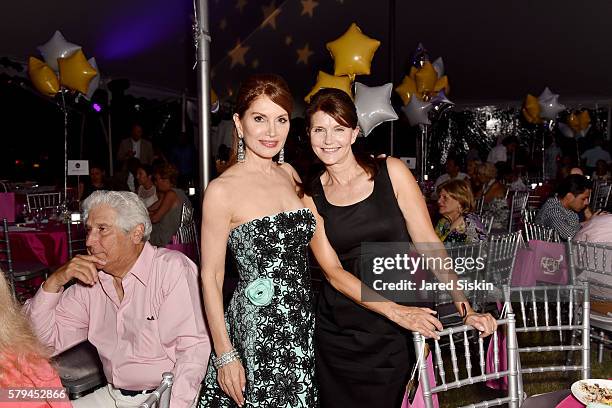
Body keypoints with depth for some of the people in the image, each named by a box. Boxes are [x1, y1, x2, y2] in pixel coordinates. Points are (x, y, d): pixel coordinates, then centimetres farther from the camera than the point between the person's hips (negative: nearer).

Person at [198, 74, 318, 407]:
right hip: (257, 329, -6)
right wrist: (225, 354, -10)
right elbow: (211, 277, -10)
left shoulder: (289, 174, 5)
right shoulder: (222, 190, -13)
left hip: (303, 323, 6)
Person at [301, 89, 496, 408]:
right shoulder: (310, 196, -1)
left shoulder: (391, 172, -4)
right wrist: (395, 311, -19)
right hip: (338, 331, 1)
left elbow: (428, 242, -5)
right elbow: (333, 272, -7)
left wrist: (466, 309, -14)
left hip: (392, 334, -1)